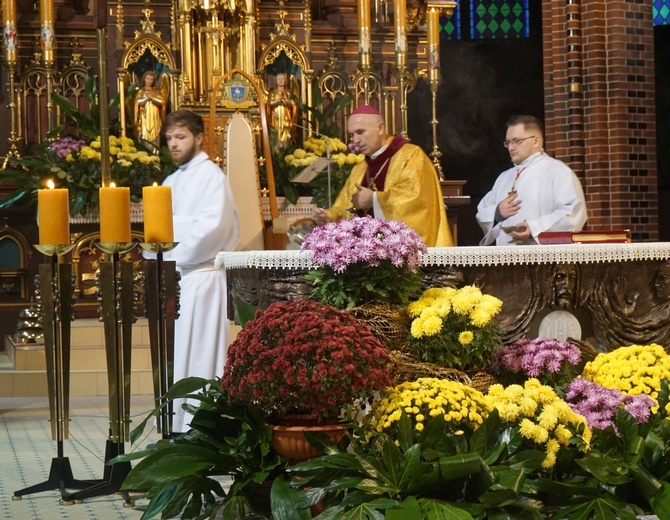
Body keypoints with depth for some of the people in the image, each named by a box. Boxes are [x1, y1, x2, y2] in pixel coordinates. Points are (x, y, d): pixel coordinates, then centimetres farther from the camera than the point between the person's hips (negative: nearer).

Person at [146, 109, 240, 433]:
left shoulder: (210, 175, -5)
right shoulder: (172, 181, 20)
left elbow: (212, 226, -18)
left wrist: (171, 223, -9)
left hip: (199, 277, -8)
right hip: (172, 276, 8)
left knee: (197, 356, -7)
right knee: (174, 358, 9)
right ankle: (177, 428, 14)